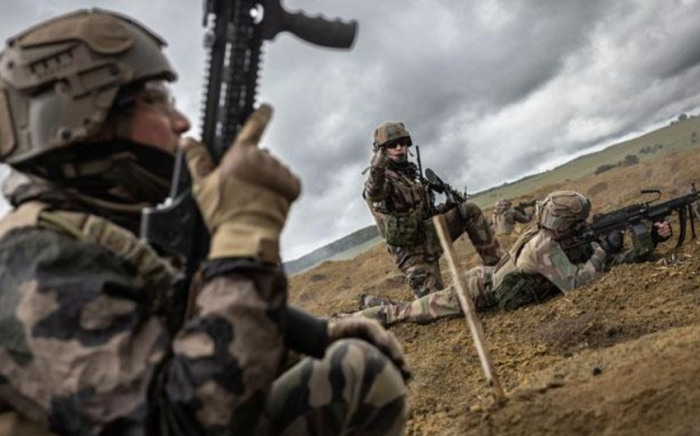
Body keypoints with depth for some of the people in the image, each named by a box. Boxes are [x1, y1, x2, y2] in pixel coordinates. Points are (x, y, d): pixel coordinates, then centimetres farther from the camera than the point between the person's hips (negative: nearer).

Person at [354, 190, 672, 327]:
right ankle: (353, 320, 11)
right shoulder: (544, 246, -30)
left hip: (492, 279, 8)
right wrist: (605, 249, -25)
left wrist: (649, 241, -4)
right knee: (422, 310, 0)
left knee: (428, 307, 20)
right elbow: (574, 283, -32)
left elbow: (606, 260, 4)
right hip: (481, 289, -8)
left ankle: (381, 304, 33)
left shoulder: (570, 240, -1)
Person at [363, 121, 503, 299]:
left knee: (469, 210, -5)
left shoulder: (409, 172, 12)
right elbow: (374, 193, -42)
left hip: (429, 233, 7)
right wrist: (377, 170, -65)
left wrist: (440, 208, 3)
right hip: (414, 251, -7)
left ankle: (496, 263, -1)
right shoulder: (381, 178, -15)